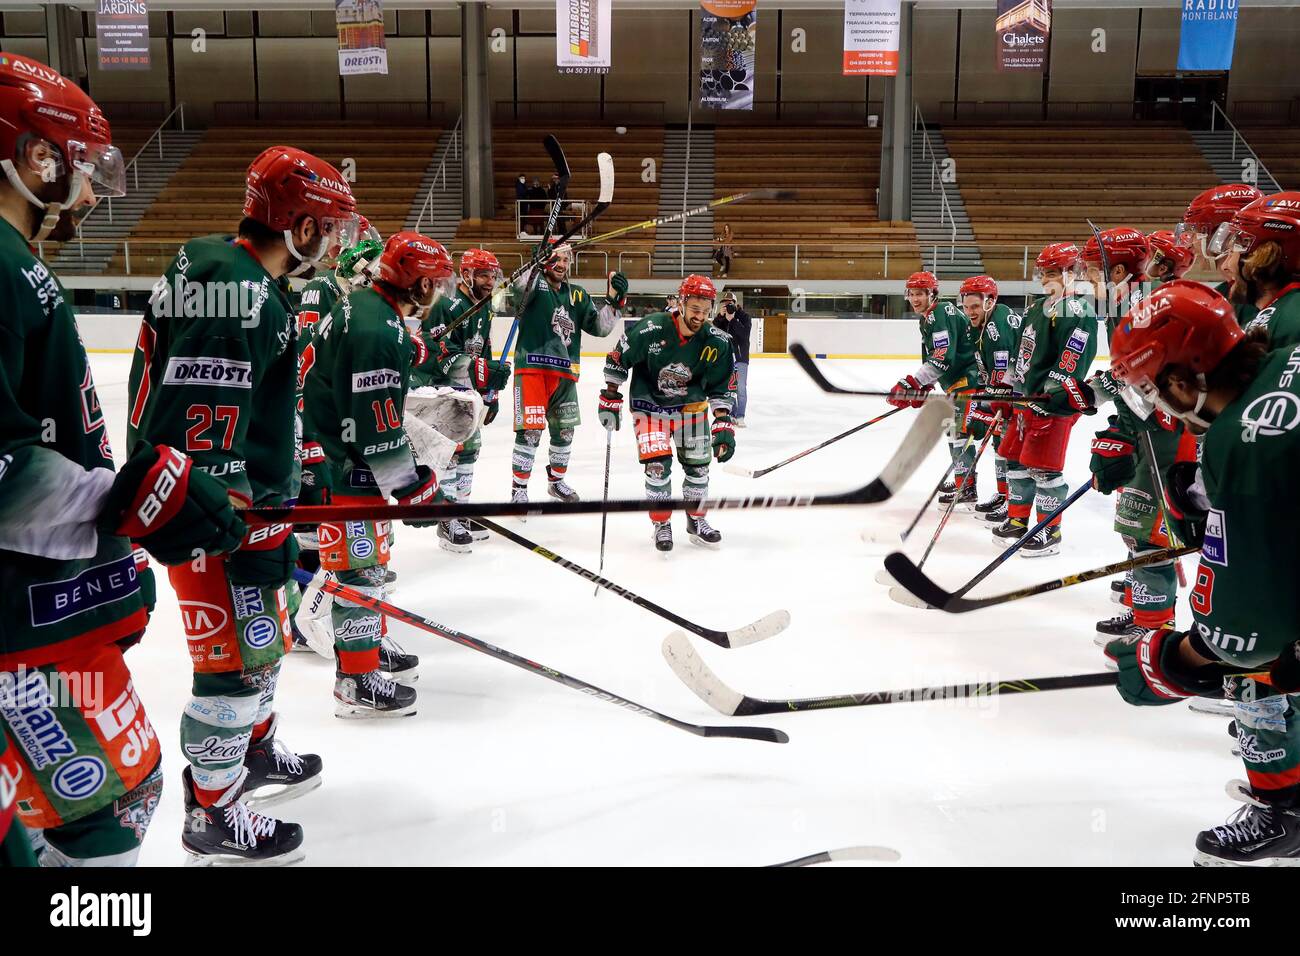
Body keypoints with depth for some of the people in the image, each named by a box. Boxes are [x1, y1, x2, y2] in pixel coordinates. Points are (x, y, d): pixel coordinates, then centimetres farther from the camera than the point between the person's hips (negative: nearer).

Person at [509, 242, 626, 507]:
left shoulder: (577, 295, 14)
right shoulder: (534, 284, -1)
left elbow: (599, 327, 10)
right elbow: (518, 293, -26)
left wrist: (614, 300, -5)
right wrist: (538, 265, -40)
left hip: (564, 373, 6)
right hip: (531, 367, -6)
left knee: (564, 430, 15)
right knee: (530, 430, -12)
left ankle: (556, 481, 35)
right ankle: (518, 490, -1)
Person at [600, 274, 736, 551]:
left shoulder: (718, 343, -15)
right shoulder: (650, 329, -24)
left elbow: (722, 388, -6)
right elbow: (617, 361, -11)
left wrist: (723, 424, -16)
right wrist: (610, 400, -7)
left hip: (691, 406, 3)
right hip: (649, 405, -3)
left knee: (698, 465, 7)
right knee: (658, 465, -12)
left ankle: (696, 521, 27)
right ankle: (661, 525, 7)